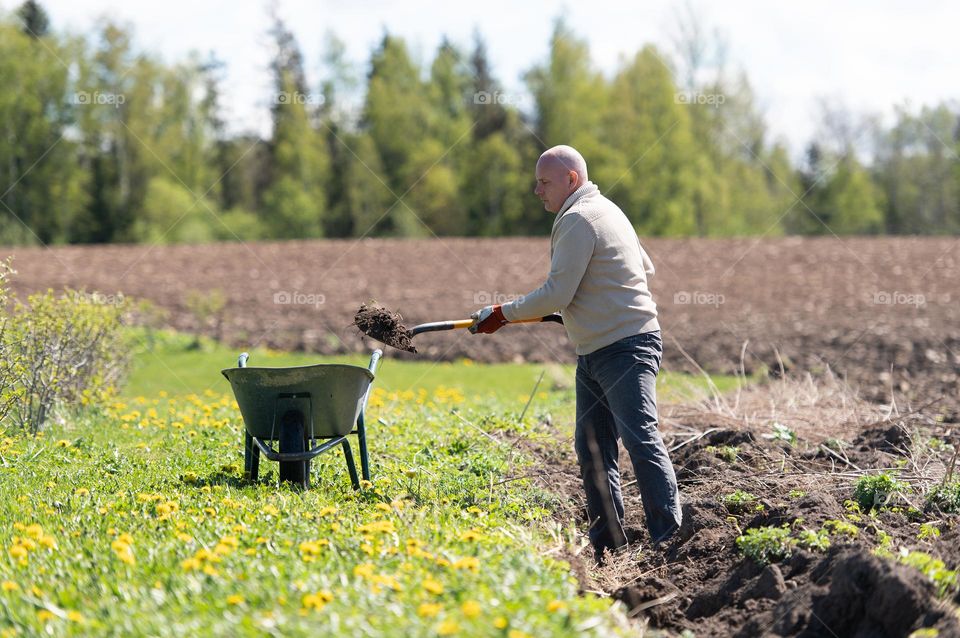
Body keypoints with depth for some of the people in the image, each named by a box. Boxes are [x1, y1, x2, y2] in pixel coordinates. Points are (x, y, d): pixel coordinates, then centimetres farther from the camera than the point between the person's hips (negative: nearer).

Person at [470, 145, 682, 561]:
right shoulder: (606, 209, 18)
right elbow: (645, 268, 27)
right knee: (592, 448, 8)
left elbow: (555, 296, -18)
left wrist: (501, 315, -6)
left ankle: (670, 538, -18)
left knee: (640, 439, -16)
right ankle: (607, 545, 10)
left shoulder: (578, 219, -14)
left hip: (626, 350, -11)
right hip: (594, 353, 11)